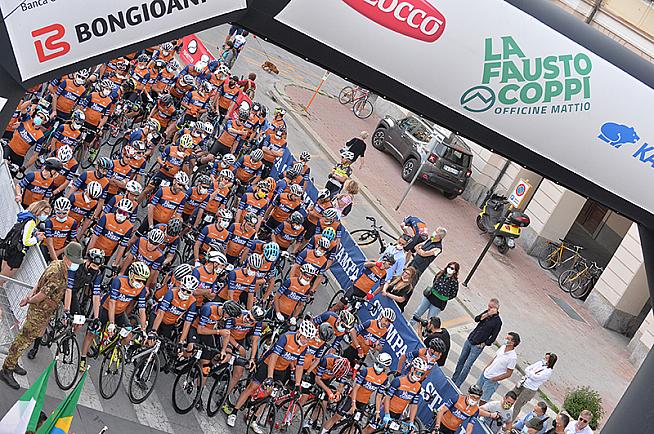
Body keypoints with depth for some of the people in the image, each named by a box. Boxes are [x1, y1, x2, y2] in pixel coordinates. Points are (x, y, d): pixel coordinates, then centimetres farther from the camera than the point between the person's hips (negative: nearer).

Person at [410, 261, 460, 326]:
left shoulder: (454, 282, -17)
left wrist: (444, 298, -7)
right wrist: (431, 288, 4)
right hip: (429, 296, 5)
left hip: (438, 303, -5)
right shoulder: (441, 274, -3)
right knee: (417, 313, 18)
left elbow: (453, 294, -5)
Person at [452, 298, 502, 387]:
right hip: (469, 340, 6)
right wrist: (487, 314, -21)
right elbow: (476, 319, -12)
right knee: (461, 361, 15)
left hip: (477, 346, -6)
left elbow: (493, 337, -10)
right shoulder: (487, 312, 2)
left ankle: (457, 385, 5)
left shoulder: (497, 321, -14)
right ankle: (453, 380, 29)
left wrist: (483, 344, -10)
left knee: (466, 367, -5)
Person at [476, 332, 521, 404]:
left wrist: (494, 379, -18)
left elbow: (508, 374, -18)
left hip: (493, 381, -7)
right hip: (485, 373, 7)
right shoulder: (503, 347, -4)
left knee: (482, 401, -1)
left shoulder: (513, 357, -25)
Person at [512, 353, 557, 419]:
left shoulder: (548, 371, -18)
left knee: (517, 407, -1)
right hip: (522, 384, 7)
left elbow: (535, 377, -23)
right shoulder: (540, 363, 3)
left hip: (530, 390, -7)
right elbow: (527, 369, 5)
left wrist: (528, 372, -9)